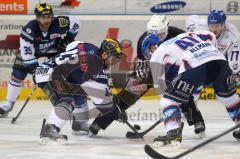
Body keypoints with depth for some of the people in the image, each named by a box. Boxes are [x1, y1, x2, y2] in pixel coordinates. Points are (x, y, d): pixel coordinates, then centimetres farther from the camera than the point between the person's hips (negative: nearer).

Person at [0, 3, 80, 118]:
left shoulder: (58, 23, -33)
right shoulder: (28, 30, -38)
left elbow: (75, 23, -14)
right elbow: (28, 56, -33)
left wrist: (67, 40, -16)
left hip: (52, 48, 2)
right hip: (31, 49, -2)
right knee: (18, 73, -12)